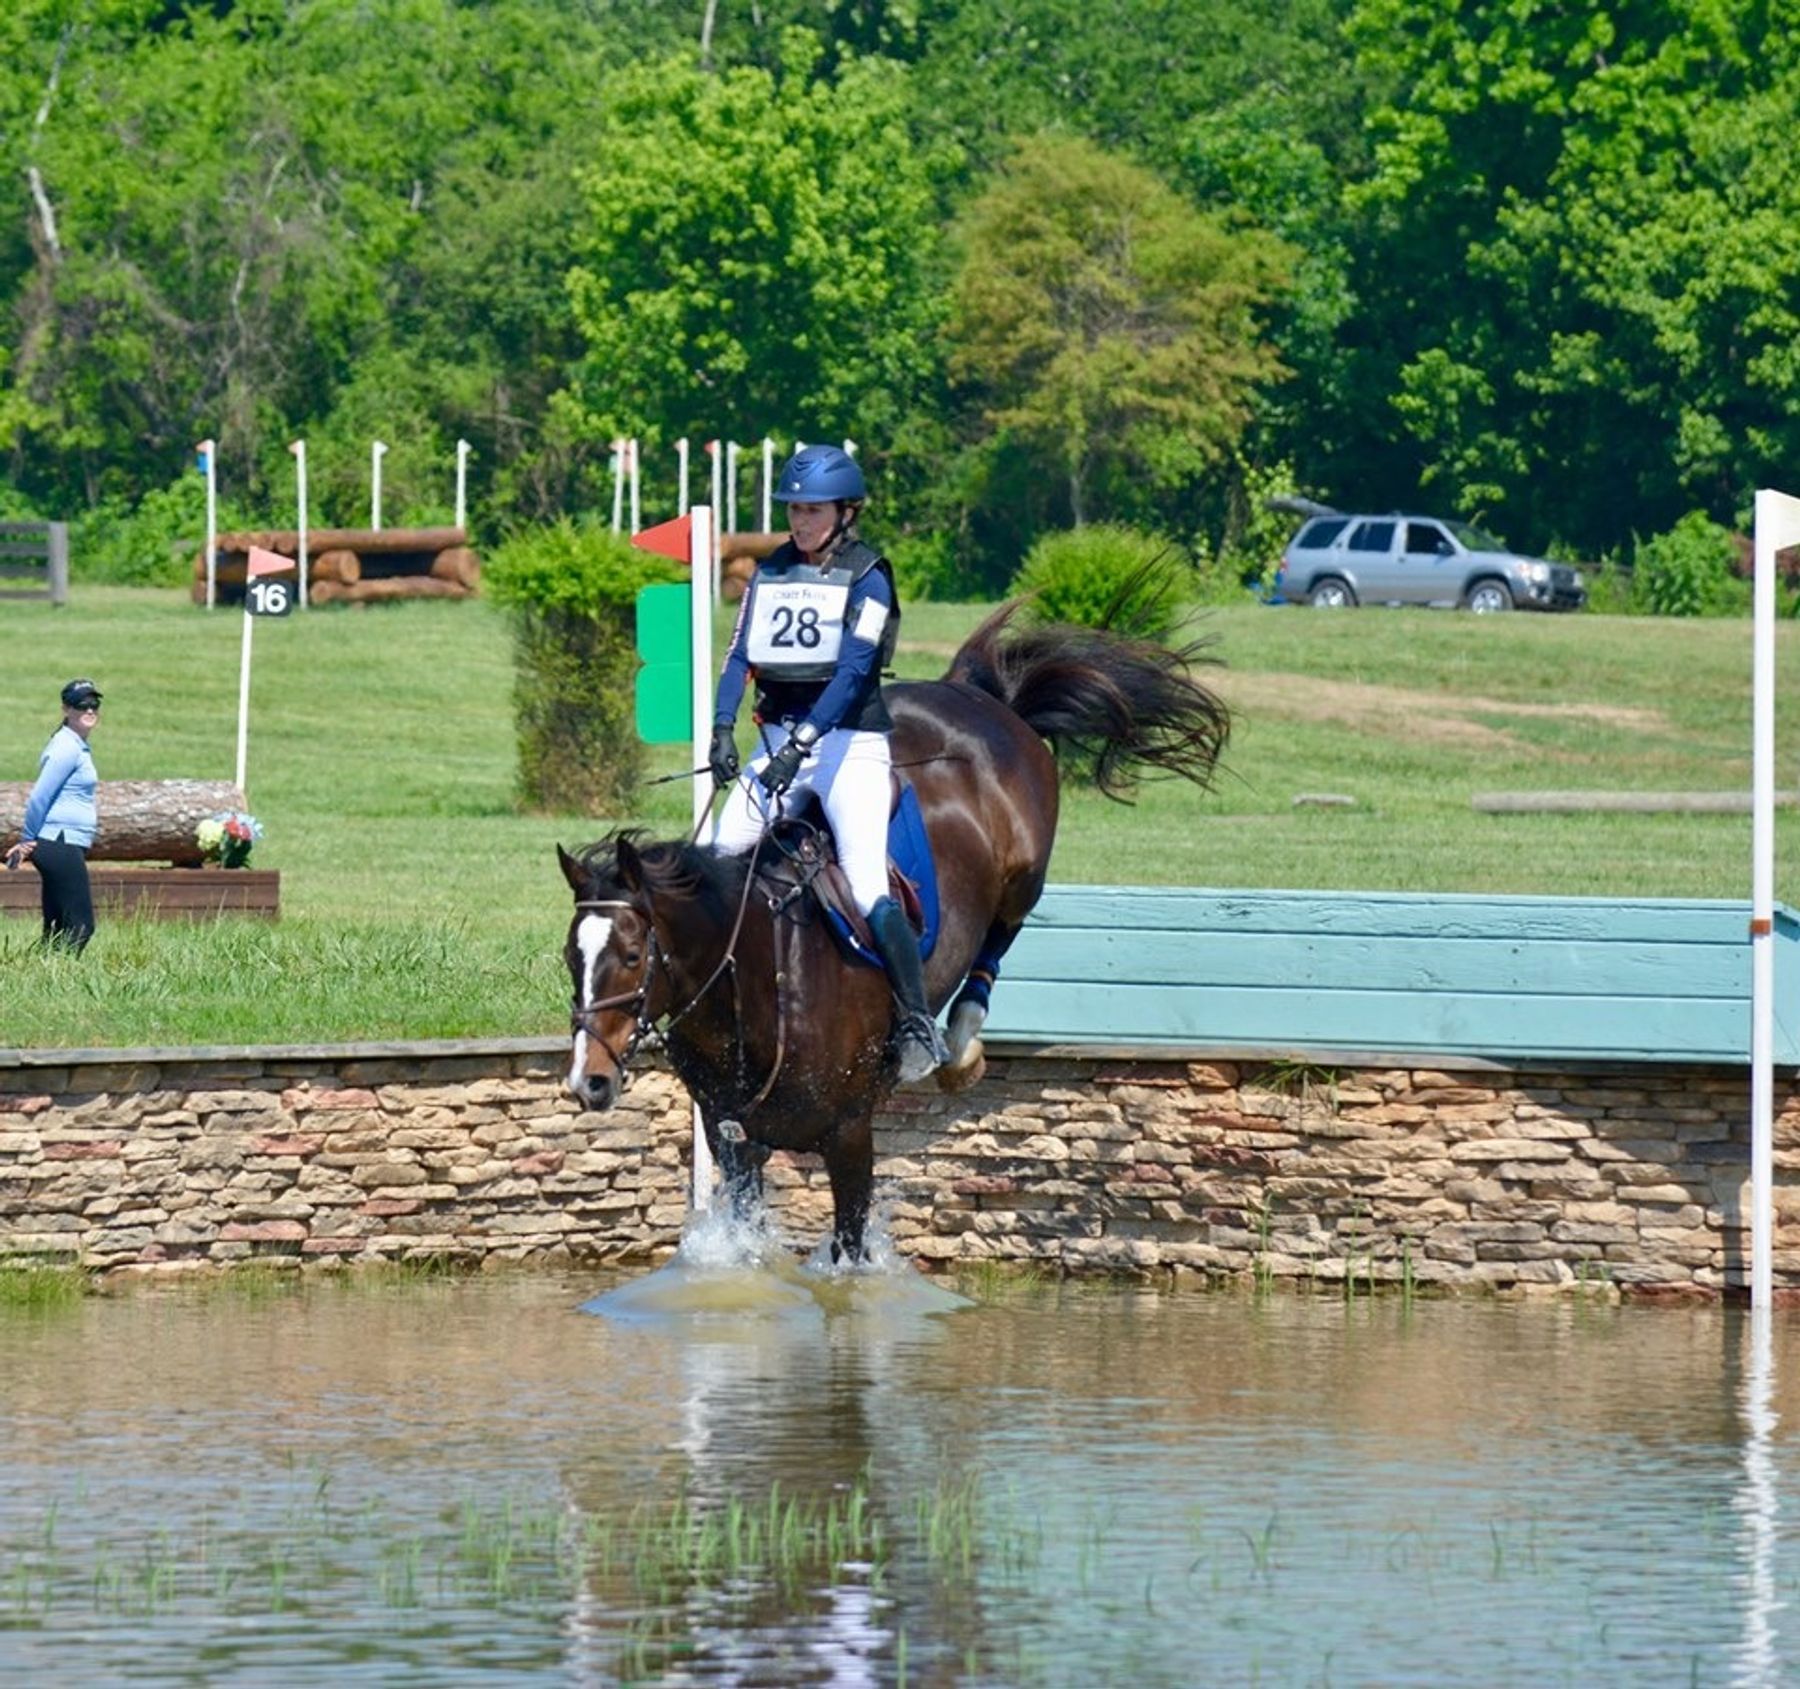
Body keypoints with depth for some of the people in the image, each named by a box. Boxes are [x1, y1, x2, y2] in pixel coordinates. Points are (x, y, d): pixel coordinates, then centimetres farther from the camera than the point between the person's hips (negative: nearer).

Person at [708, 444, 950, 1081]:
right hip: (779, 739, 6)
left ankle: (919, 1026, -14)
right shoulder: (770, 572, 10)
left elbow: (853, 670, -16)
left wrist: (801, 744, -26)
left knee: (866, 882, -17)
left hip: (849, 742, -6)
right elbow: (742, 655, 6)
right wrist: (722, 728, -10)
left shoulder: (867, 578, -6)